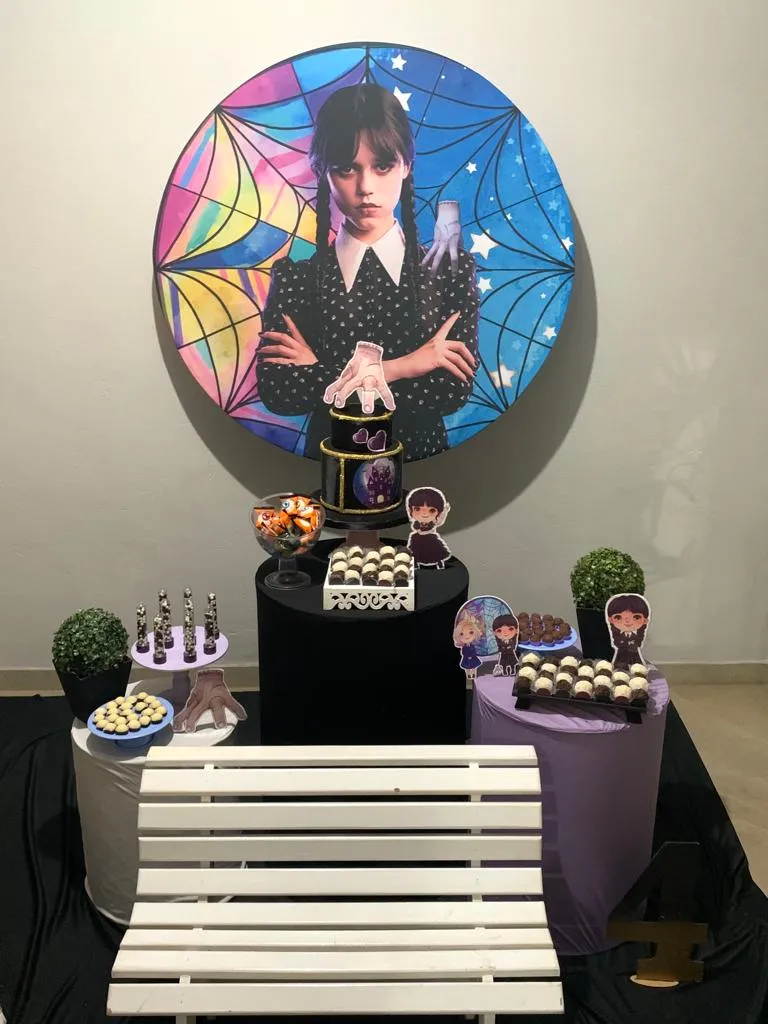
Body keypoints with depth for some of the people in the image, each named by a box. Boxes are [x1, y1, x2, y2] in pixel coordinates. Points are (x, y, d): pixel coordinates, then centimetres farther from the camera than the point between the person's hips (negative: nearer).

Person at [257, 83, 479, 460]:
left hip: (423, 459, 0)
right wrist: (401, 367, -14)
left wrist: (321, 375, -11)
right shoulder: (293, 278, 1)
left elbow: (454, 391, -10)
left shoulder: (451, 268, 1)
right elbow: (274, 392, -11)